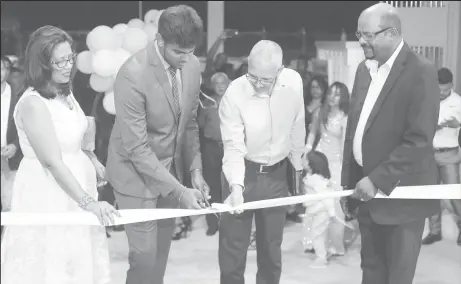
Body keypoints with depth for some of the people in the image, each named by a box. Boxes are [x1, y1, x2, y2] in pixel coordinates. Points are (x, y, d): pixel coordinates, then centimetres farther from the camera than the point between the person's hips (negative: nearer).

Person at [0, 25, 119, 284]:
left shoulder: (66, 93, 5)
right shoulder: (33, 104, -21)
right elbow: (53, 162, -24)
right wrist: (88, 202, -25)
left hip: (76, 181, 8)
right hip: (48, 192, -8)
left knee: (80, 258, 16)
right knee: (52, 263, 4)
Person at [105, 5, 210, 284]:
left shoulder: (193, 65, -5)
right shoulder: (133, 73, -25)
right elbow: (136, 147, -24)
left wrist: (195, 170, -4)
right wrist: (179, 191, -25)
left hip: (171, 169, 6)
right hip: (137, 173, -6)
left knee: (162, 250, 13)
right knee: (145, 255, -2)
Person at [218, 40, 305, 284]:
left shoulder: (294, 82, -11)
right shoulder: (234, 94, -21)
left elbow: (297, 130, 4)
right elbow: (233, 147, -22)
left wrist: (298, 166, 14)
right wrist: (236, 186, -36)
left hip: (276, 175, 3)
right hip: (244, 173, -2)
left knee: (271, 249, 12)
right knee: (232, 248, 2)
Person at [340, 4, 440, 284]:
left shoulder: (420, 72, -14)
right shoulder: (365, 68, 8)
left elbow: (419, 140, -20)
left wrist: (377, 180, -22)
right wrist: (348, 183, 10)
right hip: (366, 187, 7)